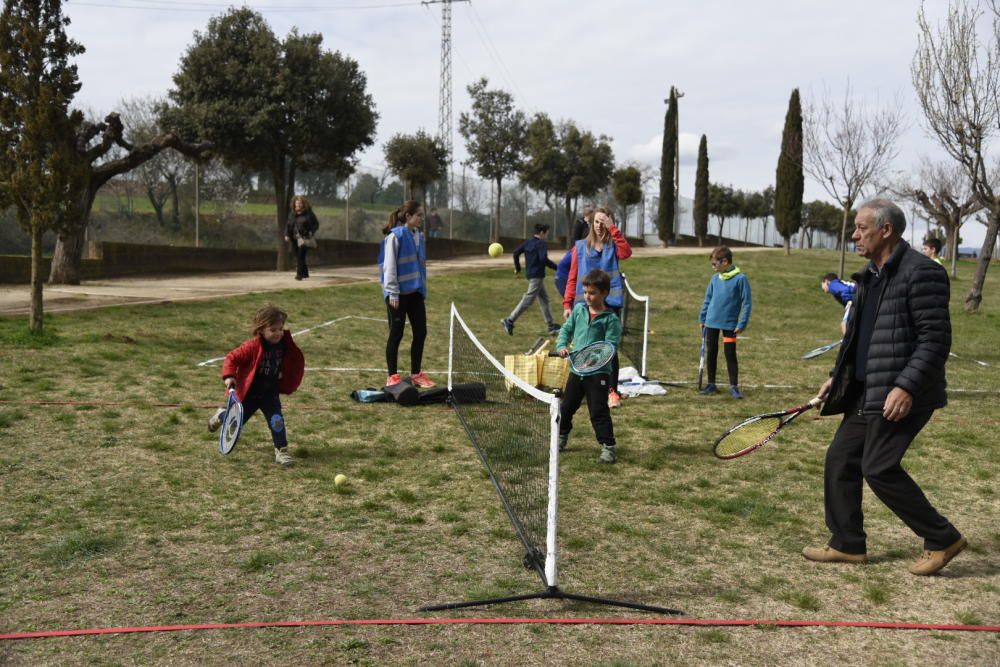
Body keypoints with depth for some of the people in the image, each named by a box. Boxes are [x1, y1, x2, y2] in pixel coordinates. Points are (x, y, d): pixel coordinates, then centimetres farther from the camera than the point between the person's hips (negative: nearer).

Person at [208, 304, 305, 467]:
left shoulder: (285, 345, -9)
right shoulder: (253, 346, -23)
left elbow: (295, 362, 9)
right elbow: (232, 358, -18)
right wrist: (229, 376, -31)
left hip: (270, 393, 3)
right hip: (249, 392, -2)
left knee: (277, 420, -15)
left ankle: (281, 451, -5)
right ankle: (221, 415, 47)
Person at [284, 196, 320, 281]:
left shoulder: (309, 213, -1)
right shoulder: (292, 213, 9)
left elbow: (316, 224, 6)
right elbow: (288, 225, 15)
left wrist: (312, 232, -10)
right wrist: (286, 235, 1)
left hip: (304, 238, -4)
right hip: (294, 238, 5)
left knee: (301, 255, -16)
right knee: (297, 256, 7)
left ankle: (299, 274, -18)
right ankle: (305, 273, 21)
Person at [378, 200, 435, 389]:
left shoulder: (419, 236, 10)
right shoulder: (395, 236, -12)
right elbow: (389, 266, -14)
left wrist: (423, 288, 15)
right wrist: (393, 293, -16)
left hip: (415, 293, 7)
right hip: (399, 294, -7)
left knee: (420, 332, 7)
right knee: (396, 334, 1)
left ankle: (416, 374, 19)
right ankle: (393, 376, 12)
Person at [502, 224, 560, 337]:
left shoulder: (528, 242, 10)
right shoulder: (542, 244, -13)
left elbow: (516, 252, 7)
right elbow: (543, 259, -24)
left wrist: (517, 267, 18)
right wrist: (556, 267, -15)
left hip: (530, 274, 9)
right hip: (537, 276, -9)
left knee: (544, 299, 13)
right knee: (527, 300, -6)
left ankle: (551, 326, 16)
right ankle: (509, 321, -6)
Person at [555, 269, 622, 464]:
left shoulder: (611, 319, -10)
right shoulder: (578, 309, 5)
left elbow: (610, 346, -16)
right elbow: (566, 329, 13)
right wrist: (562, 346, -4)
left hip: (598, 371, -6)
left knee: (599, 410, -6)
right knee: (567, 406, 18)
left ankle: (608, 447, 2)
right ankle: (561, 437, 38)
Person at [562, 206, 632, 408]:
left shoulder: (614, 246, 7)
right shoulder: (581, 246, 9)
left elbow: (626, 252, -18)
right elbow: (572, 278, 7)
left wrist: (613, 229, -18)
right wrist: (567, 303, -2)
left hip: (610, 303, -1)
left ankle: (612, 391, -1)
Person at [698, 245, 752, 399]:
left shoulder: (740, 278, -11)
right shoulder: (715, 278, 4)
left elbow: (747, 302, -10)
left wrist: (742, 324, -13)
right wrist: (703, 318, 11)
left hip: (729, 324, -5)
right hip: (711, 322, 5)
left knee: (730, 355, -1)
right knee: (711, 353, 11)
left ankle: (734, 387, 7)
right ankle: (711, 384, 22)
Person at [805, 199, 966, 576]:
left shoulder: (921, 272, -14)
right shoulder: (870, 276, 15)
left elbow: (935, 339, -18)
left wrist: (906, 387, -25)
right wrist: (838, 376, 19)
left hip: (900, 397, -9)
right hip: (866, 394, 10)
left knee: (879, 468, -9)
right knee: (840, 460, 9)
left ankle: (942, 539, 9)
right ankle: (847, 544, 21)